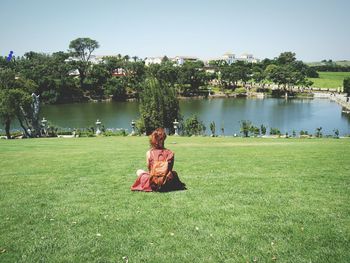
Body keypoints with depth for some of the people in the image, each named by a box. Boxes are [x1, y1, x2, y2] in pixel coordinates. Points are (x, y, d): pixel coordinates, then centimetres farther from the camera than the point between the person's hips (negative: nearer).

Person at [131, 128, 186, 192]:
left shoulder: (149, 153, -12)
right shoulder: (170, 153, -9)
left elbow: (149, 169, -1)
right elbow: (170, 169, 2)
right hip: (168, 184, 3)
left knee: (139, 171, 24)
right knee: (174, 173, 37)